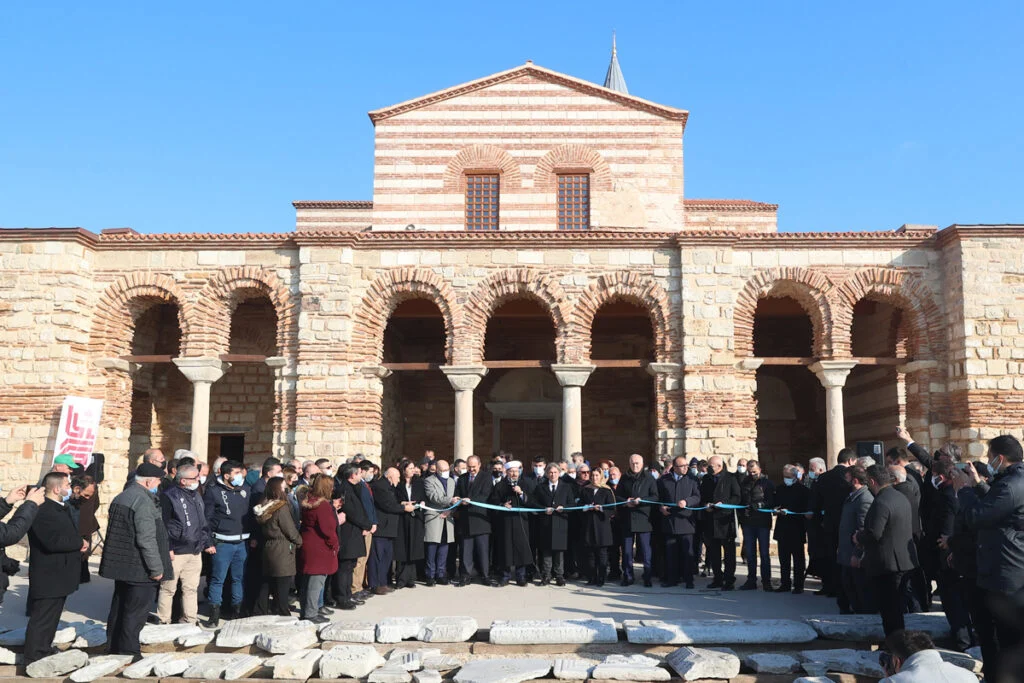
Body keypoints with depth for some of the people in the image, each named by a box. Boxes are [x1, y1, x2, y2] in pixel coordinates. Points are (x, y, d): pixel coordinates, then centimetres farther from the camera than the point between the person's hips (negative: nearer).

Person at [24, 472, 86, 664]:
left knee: (52, 616, 19)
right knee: (42, 618, -4)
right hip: (48, 576, -10)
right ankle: (34, 658, 2)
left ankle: (45, 650, 30)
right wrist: (80, 543, -15)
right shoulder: (42, 510, -20)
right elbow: (54, 541, -29)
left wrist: (80, 544, 0)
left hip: (59, 575, 10)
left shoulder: (61, 508, 15)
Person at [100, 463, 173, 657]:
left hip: (119, 565, 10)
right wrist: (156, 568, -17)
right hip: (139, 569, -10)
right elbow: (147, 540, -23)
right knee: (136, 612, -2)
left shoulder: (120, 497, 12)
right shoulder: (144, 501, -19)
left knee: (119, 607, 18)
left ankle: (113, 647, 28)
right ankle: (128, 651, 2)